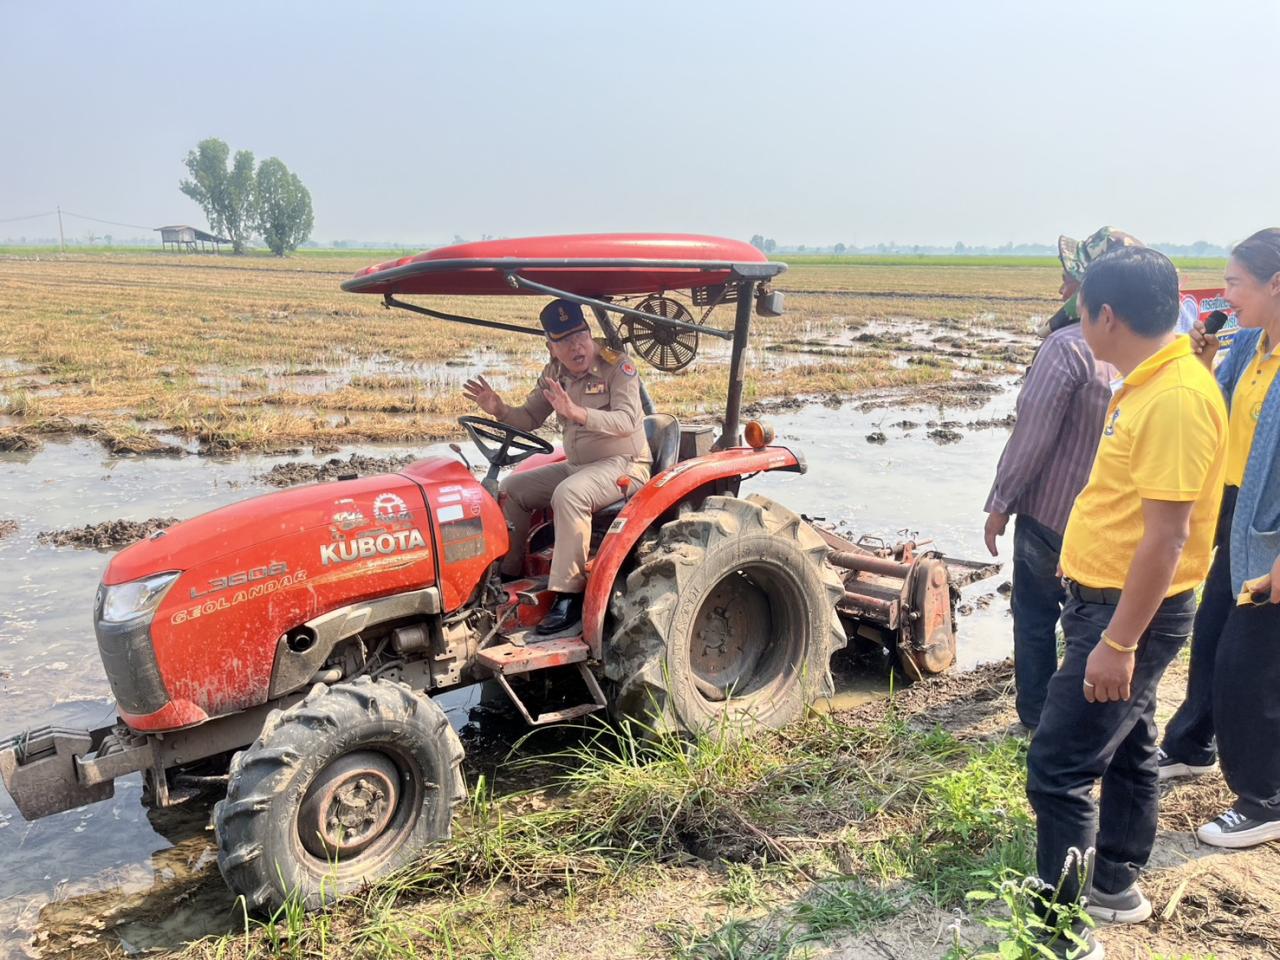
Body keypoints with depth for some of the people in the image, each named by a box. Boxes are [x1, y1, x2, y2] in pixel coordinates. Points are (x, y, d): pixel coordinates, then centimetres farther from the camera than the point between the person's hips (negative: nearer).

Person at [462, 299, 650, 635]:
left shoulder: (617, 367, -15)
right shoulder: (554, 374, 6)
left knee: (569, 494, -35)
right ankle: (508, 574, 11)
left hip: (623, 466, -8)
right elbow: (530, 418, 9)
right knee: (511, 488, 2)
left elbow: (626, 421, -27)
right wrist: (499, 410, -12)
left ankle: (570, 595, -30)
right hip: (576, 466, 8)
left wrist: (577, 412, -41)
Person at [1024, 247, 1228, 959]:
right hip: (1114, 599, 10)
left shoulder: (1177, 397, -24)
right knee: (1126, 749, 22)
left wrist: (1117, 642, -24)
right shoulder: (1151, 382, 7)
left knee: (1058, 767, -6)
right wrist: (1086, 562, 22)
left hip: (1132, 613, -10)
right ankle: (1115, 884, 38)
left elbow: (1168, 535, -26)